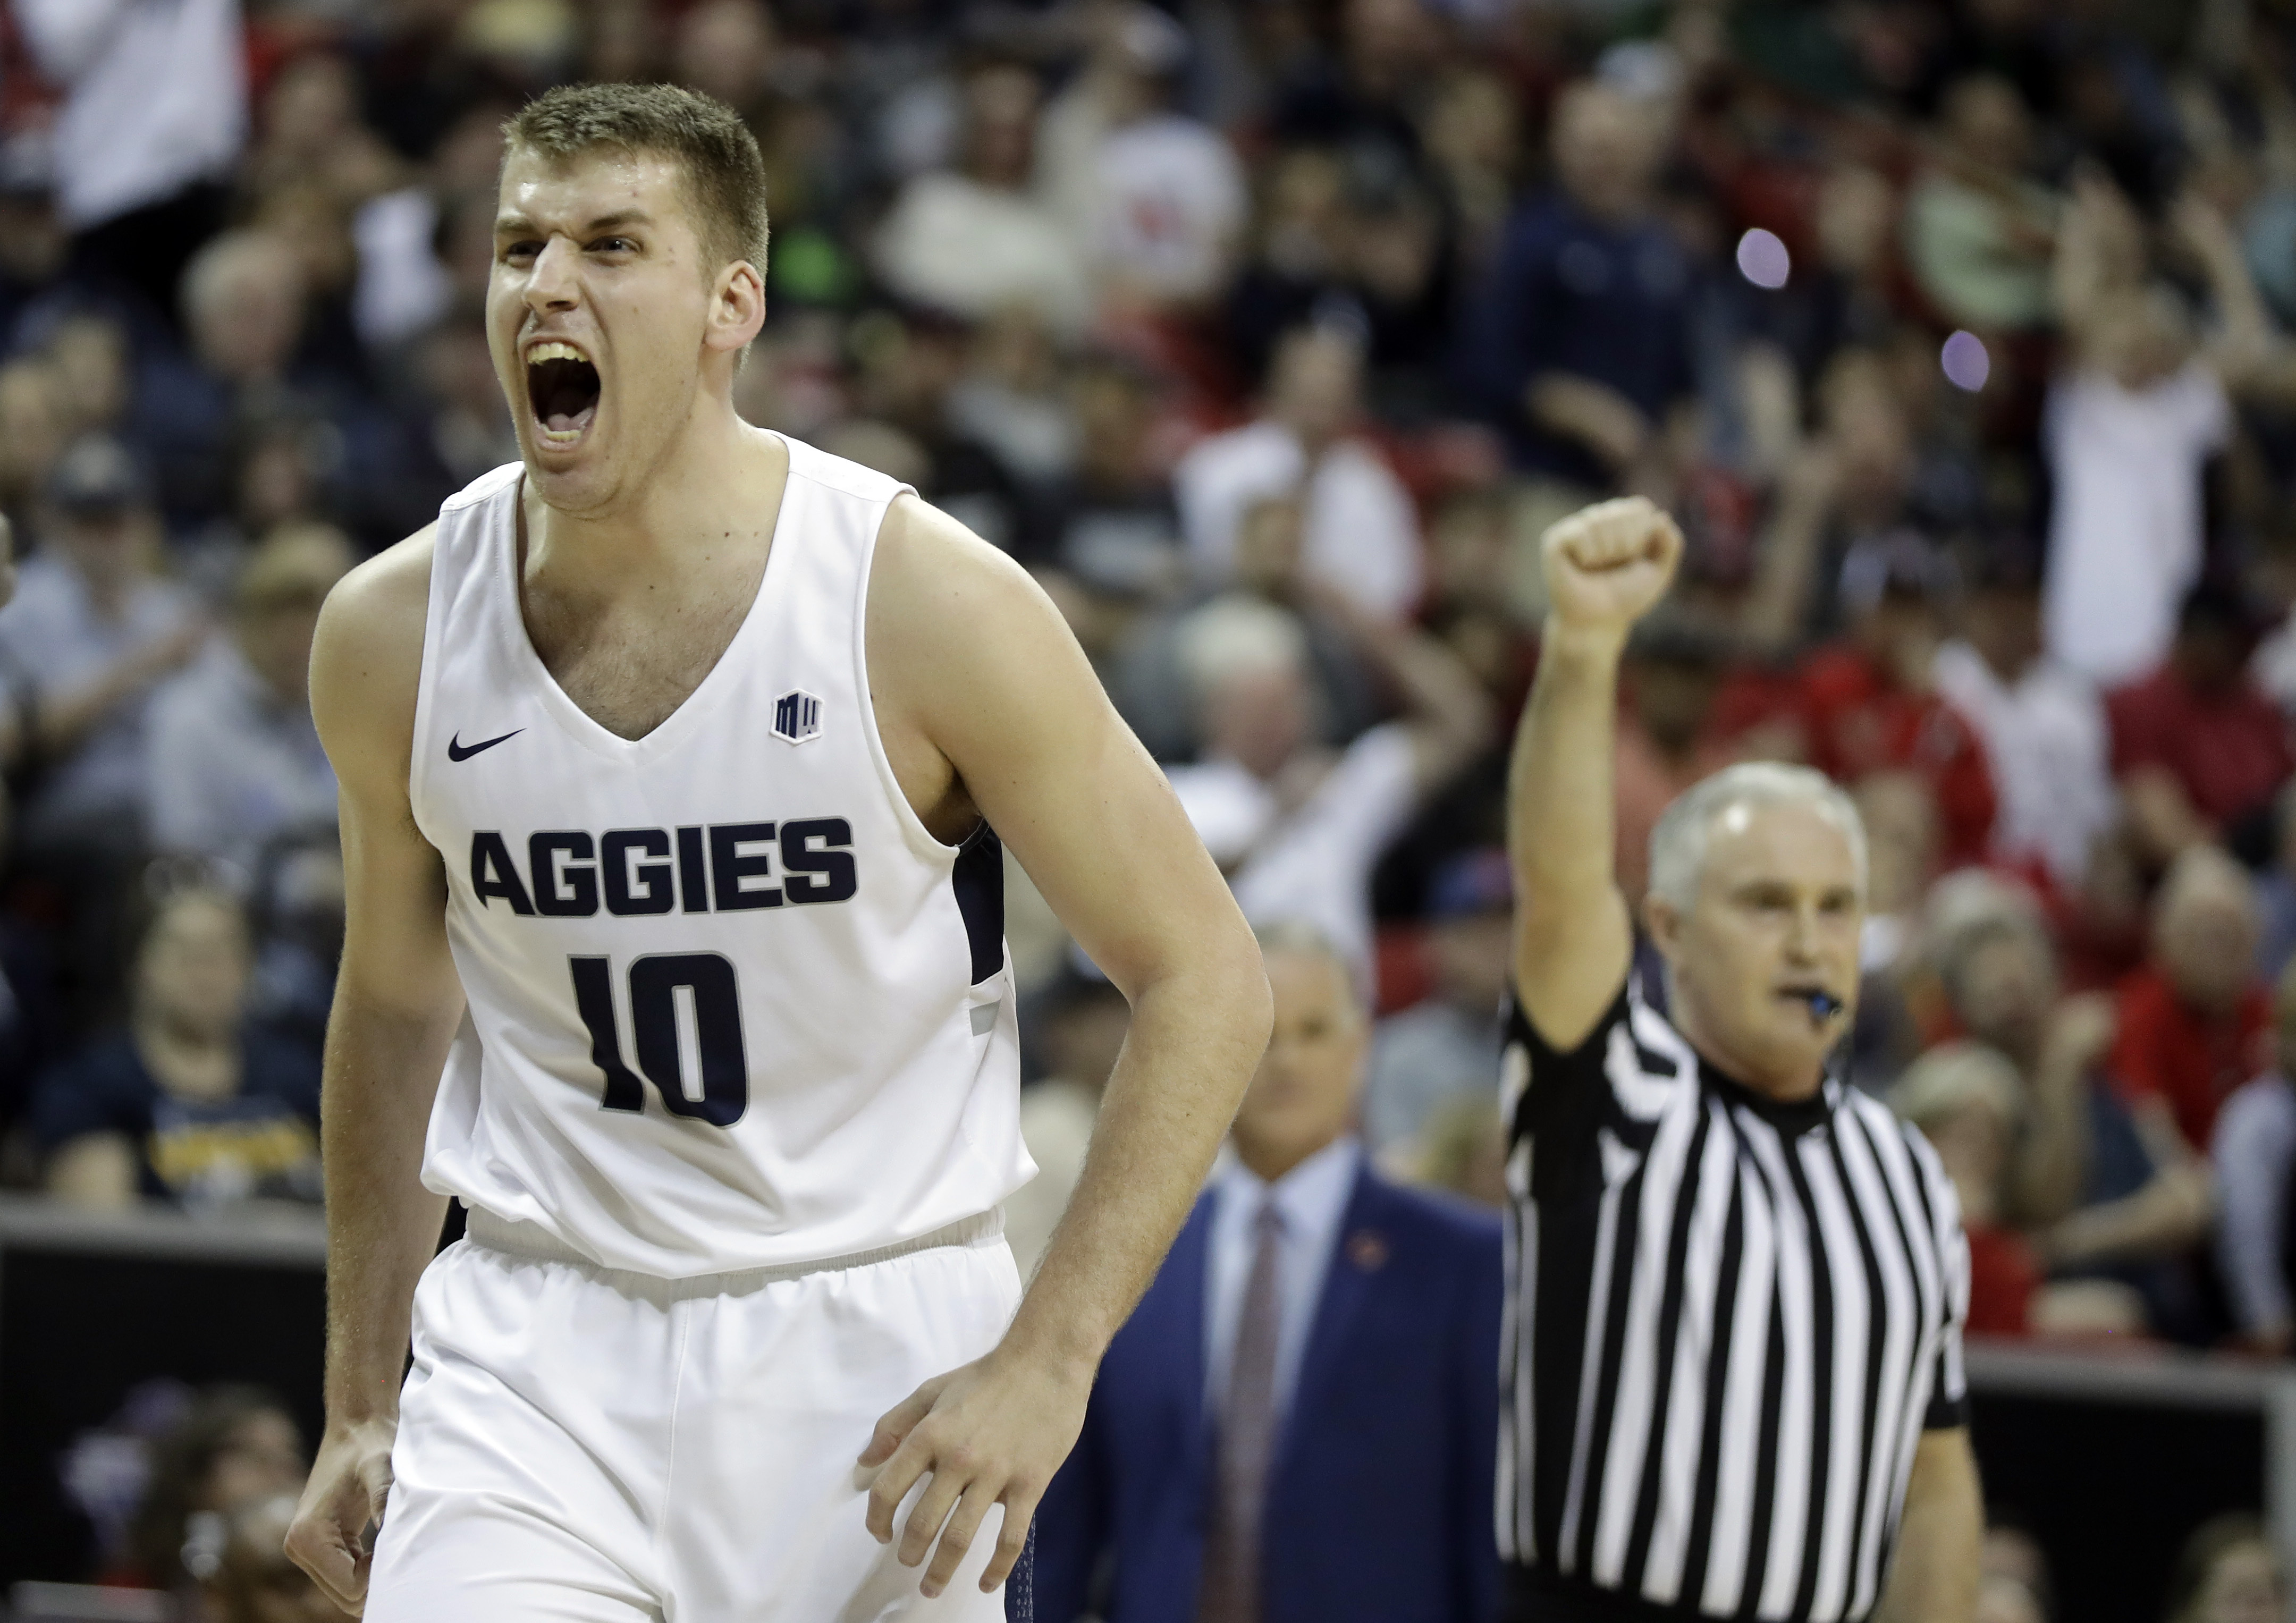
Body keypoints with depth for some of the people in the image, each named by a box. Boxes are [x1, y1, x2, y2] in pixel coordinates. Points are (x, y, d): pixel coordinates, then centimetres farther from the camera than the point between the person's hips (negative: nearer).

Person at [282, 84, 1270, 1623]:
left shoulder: (929, 604, -13)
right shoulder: (393, 634, -3)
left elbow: (1204, 980, -8)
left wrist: (1047, 1363, -15)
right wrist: (360, 1408, 14)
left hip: (875, 1345, -1)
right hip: (537, 1362, 2)